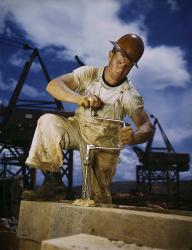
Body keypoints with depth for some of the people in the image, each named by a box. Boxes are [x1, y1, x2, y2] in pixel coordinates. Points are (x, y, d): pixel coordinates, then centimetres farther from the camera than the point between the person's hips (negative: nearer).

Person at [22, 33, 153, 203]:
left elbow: (147, 127, -25)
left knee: (98, 199, -7)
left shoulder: (130, 95, -17)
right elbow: (53, 85, -21)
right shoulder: (89, 73, -13)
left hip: (104, 142, -1)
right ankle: (54, 179, -18)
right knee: (48, 121, -27)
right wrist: (79, 98, -40)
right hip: (78, 127, 2)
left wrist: (135, 136, -50)